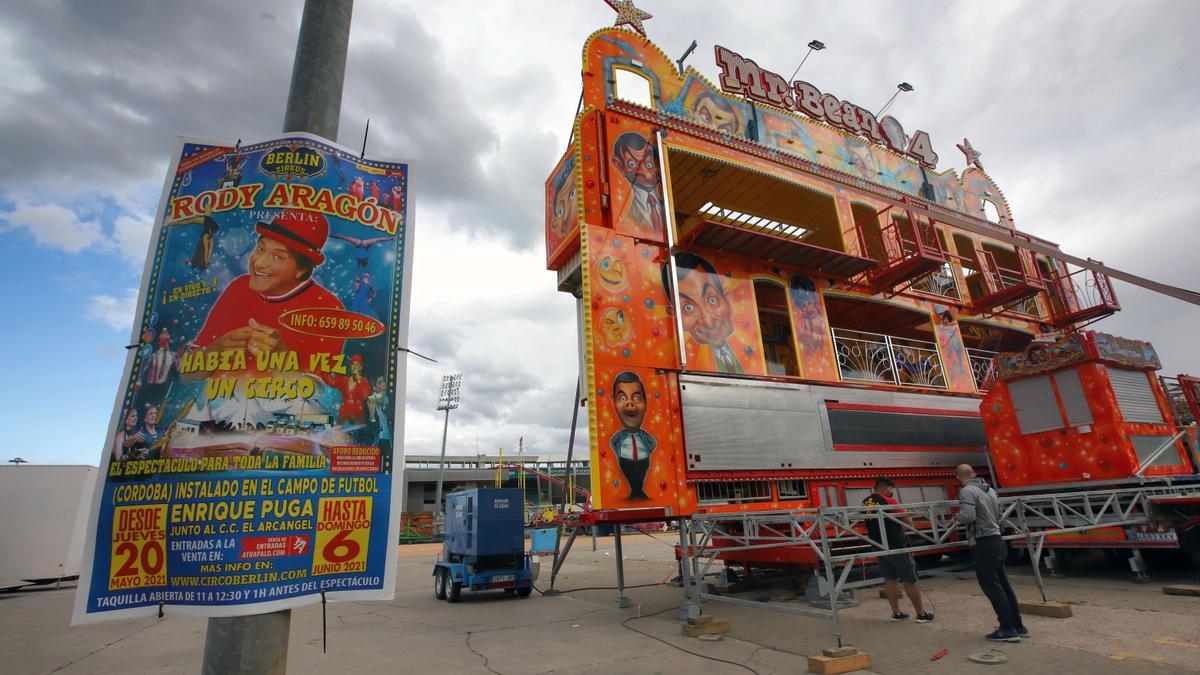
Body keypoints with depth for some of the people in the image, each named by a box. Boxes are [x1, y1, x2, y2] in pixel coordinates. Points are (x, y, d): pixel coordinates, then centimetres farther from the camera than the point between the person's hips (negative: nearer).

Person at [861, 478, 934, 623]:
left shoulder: (865, 503, 3)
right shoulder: (889, 501, -16)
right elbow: (908, 521, -9)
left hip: (879, 547, 6)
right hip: (896, 546, -6)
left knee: (890, 579, 11)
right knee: (909, 581, 5)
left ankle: (896, 613, 15)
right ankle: (921, 614, 14)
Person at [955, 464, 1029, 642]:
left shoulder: (967, 490, -13)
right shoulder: (989, 489, 13)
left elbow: (968, 516, -23)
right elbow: (998, 515, 20)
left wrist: (957, 516, -4)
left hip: (983, 544, -9)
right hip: (997, 540, 9)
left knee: (991, 587, -3)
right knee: (1003, 585, 15)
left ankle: (1008, 629, 0)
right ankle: (1018, 626, 22)